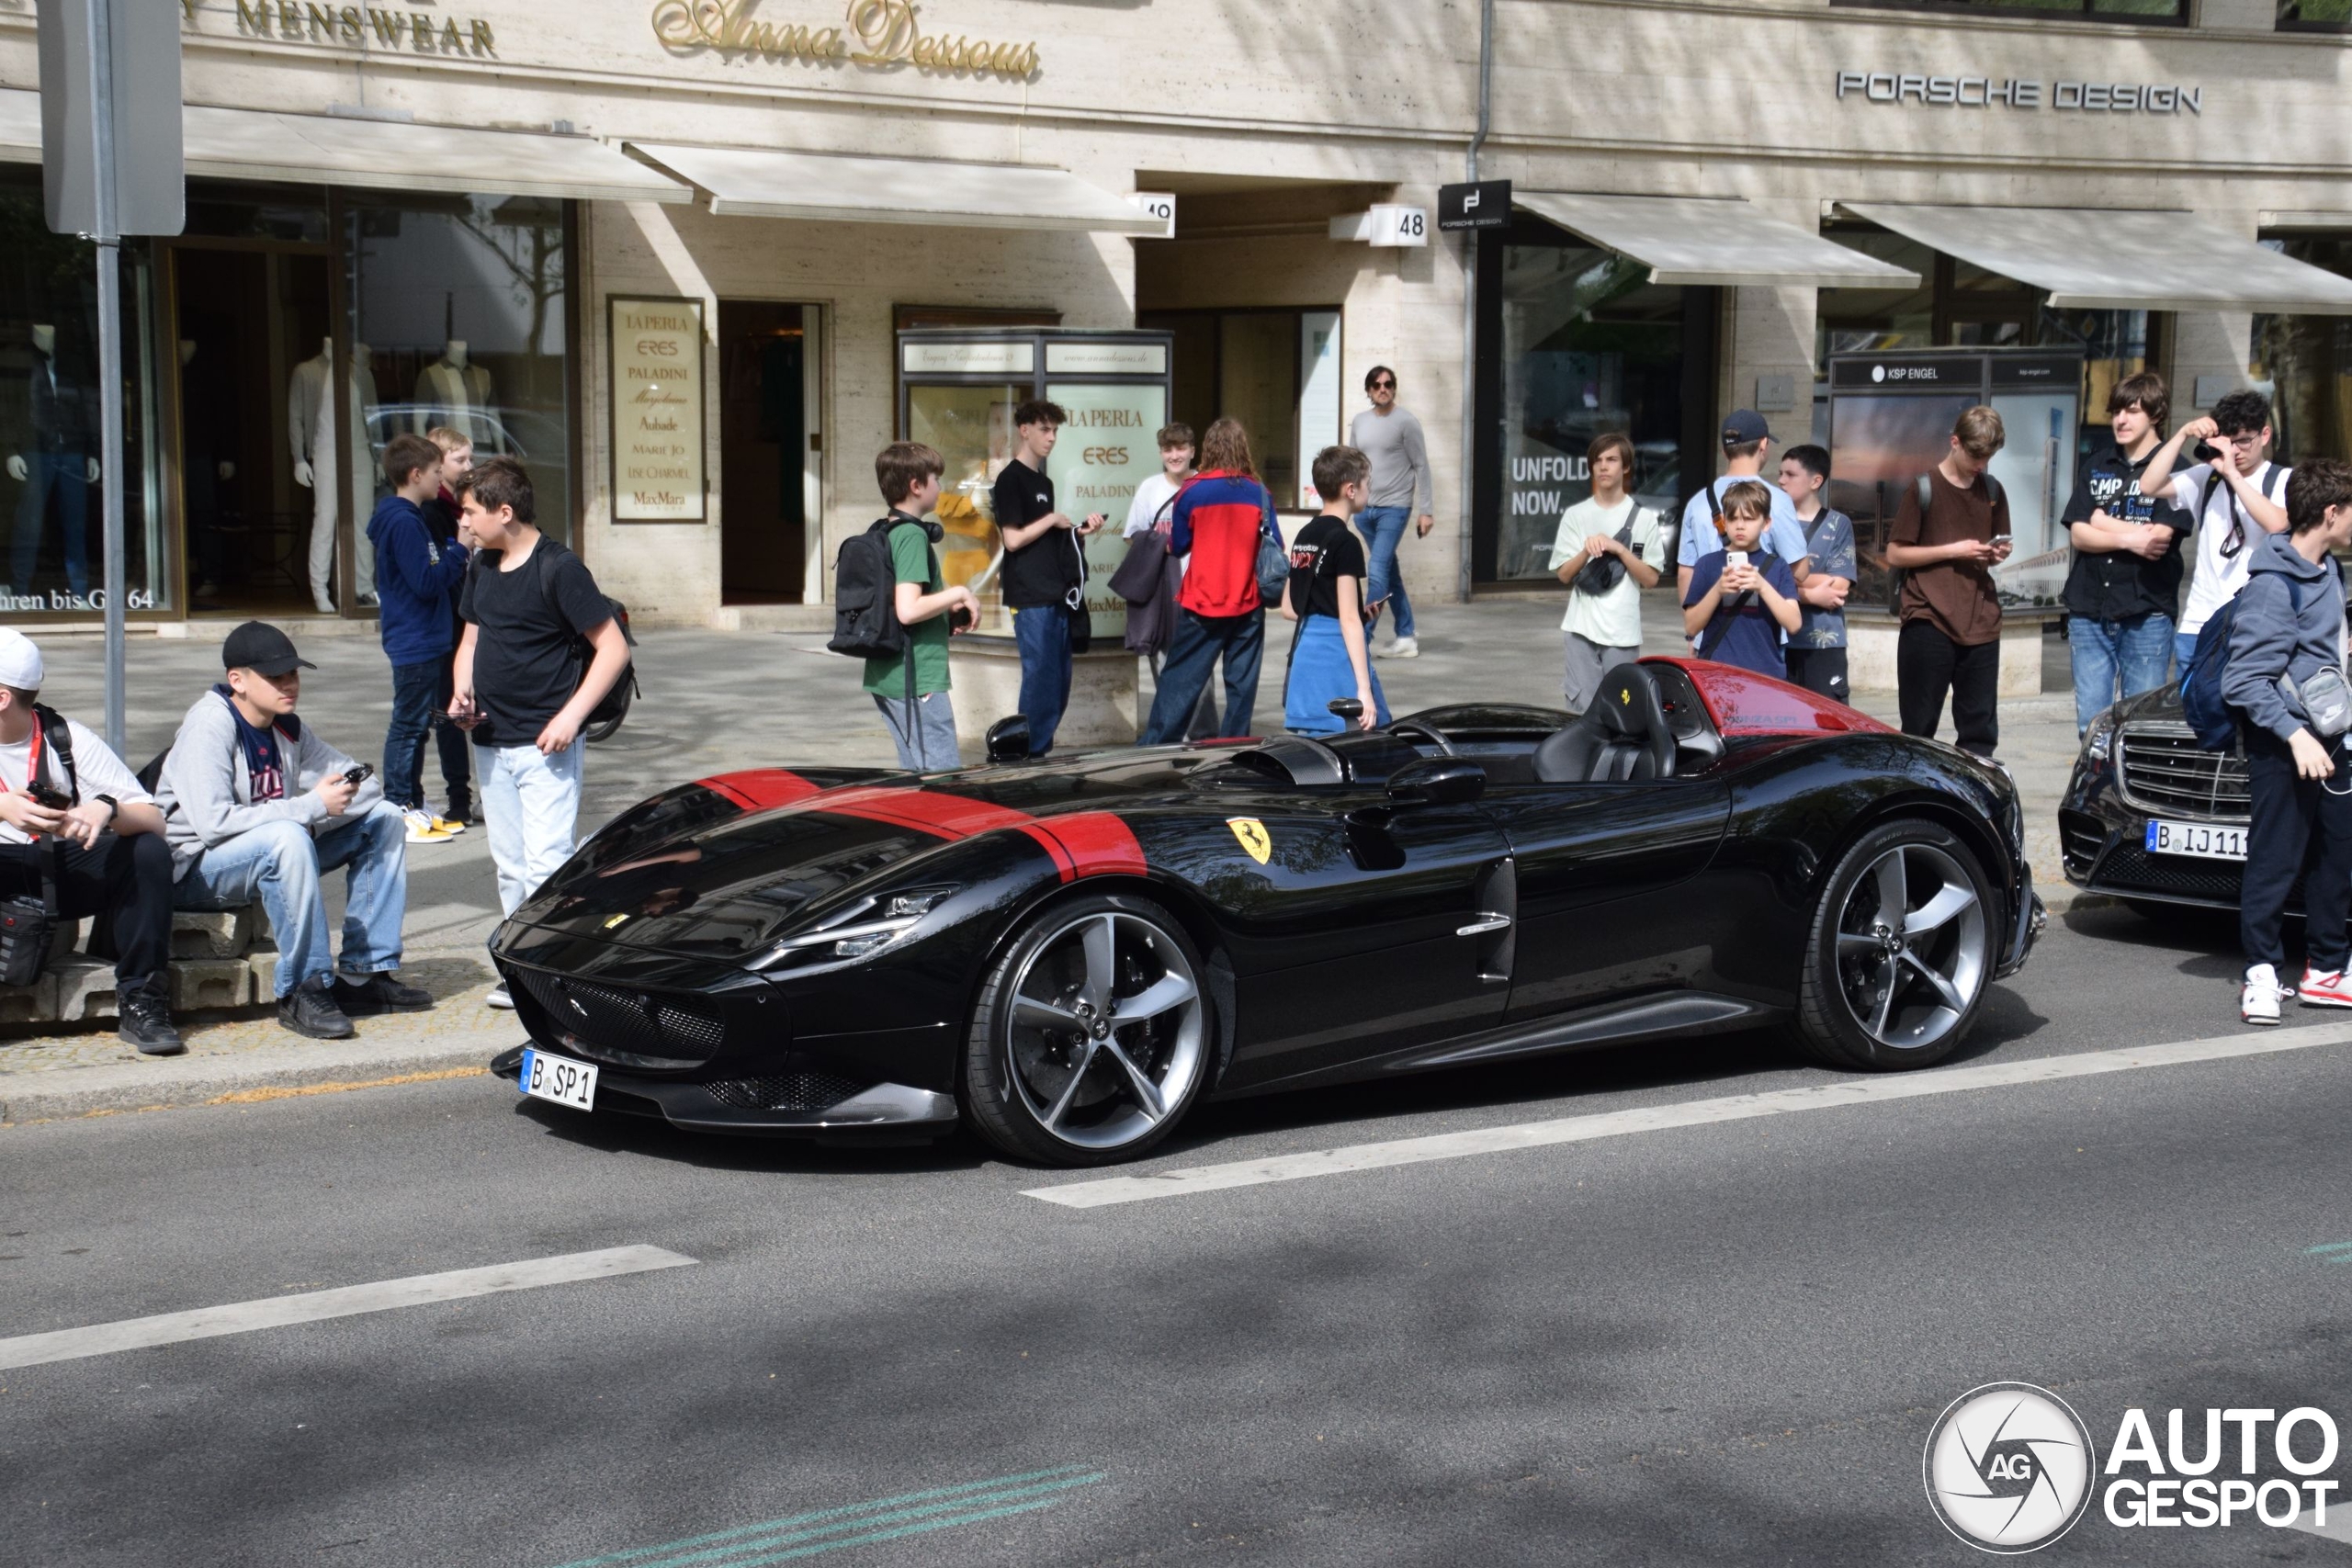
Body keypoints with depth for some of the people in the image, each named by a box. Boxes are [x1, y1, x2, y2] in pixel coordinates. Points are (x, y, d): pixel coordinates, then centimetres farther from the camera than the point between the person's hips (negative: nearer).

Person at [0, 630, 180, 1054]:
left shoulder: (68, 740, -4)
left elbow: (153, 821, -12)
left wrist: (106, 809, -34)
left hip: (71, 869, 1)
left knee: (149, 852, -25)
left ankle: (140, 1002, -21)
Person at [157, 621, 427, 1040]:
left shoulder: (288, 727, 4)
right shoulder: (209, 726, -19)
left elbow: (367, 783, 6)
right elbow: (213, 823, -32)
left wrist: (342, 795, -18)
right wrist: (313, 806, -28)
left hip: (272, 856, 8)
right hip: (196, 869, -8)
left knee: (384, 819, 0)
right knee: (287, 838, -38)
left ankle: (365, 974, -2)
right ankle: (303, 991, -29)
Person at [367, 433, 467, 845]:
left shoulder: (408, 517, 15)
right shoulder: (403, 522, -18)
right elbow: (426, 582, -23)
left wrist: (455, 557, 5)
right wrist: (458, 548, -15)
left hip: (425, 640, 11)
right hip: (415, 642, -11)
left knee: (418, 725, 15)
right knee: (408, 726, -5)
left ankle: (413, 807, 22)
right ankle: (399, 811, -1)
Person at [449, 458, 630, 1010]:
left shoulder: (557, 568, -13)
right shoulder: (482, 567, 9)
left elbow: (614, 647, -13)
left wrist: (571, 716, -20)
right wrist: (462, 692, 2)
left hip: (545, 744, -7)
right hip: (490, 743, 8)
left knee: (546, 864, -10)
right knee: (510, 866, 12)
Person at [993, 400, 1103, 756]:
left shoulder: (1043, 482, 19)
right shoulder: (1011, 479, -8)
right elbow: (1013, 539, -16)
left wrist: (1080, 529, 8)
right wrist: (1053, 519, -8)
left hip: (1056, 596, 9)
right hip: (1030, 599, -9)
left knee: (1059, 683, 9)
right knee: (1041, 681, -9)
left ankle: (1041, 752, 16)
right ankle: (1032, 755, -3)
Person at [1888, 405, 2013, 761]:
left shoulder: (1992, 492, 13)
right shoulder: (1923, 488, -2)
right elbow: (1895, 554, -3)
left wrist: (1999, 553, 1)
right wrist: (1953, 550, -12)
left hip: (1980, 624, 5)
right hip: (1928, 623, -5)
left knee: (1980, 730, 3)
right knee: (1919, 728, -1)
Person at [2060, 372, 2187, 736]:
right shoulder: (2096, 466, 14)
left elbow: (2159, 537, -12)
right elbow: (2079, 535, 5)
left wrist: (2105, 523, 0)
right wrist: (2129, 538, -10)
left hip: (2146, 614, -4)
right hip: (2089, 611, 4)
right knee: (2090, 723, 4)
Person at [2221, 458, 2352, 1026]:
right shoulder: (2273, 585, -18)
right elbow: (2247, 679, -21)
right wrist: (2296, 734, -26)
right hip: (2282, 745, -9)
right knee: (2276, 860, -5)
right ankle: (2262, 972, 3)